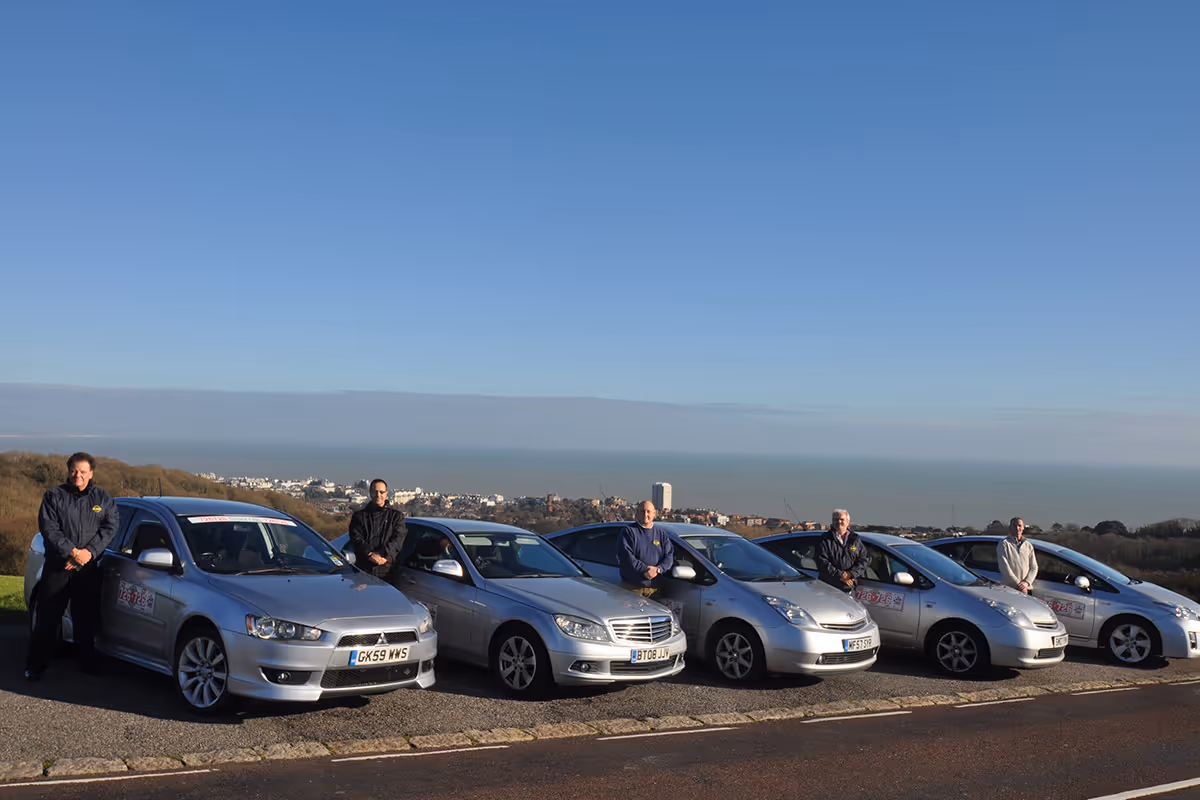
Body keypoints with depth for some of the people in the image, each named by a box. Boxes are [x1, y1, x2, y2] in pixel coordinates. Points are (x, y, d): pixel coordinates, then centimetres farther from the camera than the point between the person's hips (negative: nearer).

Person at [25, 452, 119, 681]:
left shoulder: (103, 499, 7)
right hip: (57, 567, -2)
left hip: (88, 569, 2)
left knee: (87, 619, 9)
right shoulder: (54, 497, 0)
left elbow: (110, 527, -2)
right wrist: (73, 552, -18)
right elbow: (49, 529, -9)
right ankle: (35, 666, 8)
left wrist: (89, 552, -15)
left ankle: (88, 662, 21)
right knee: (46, 619, 0)